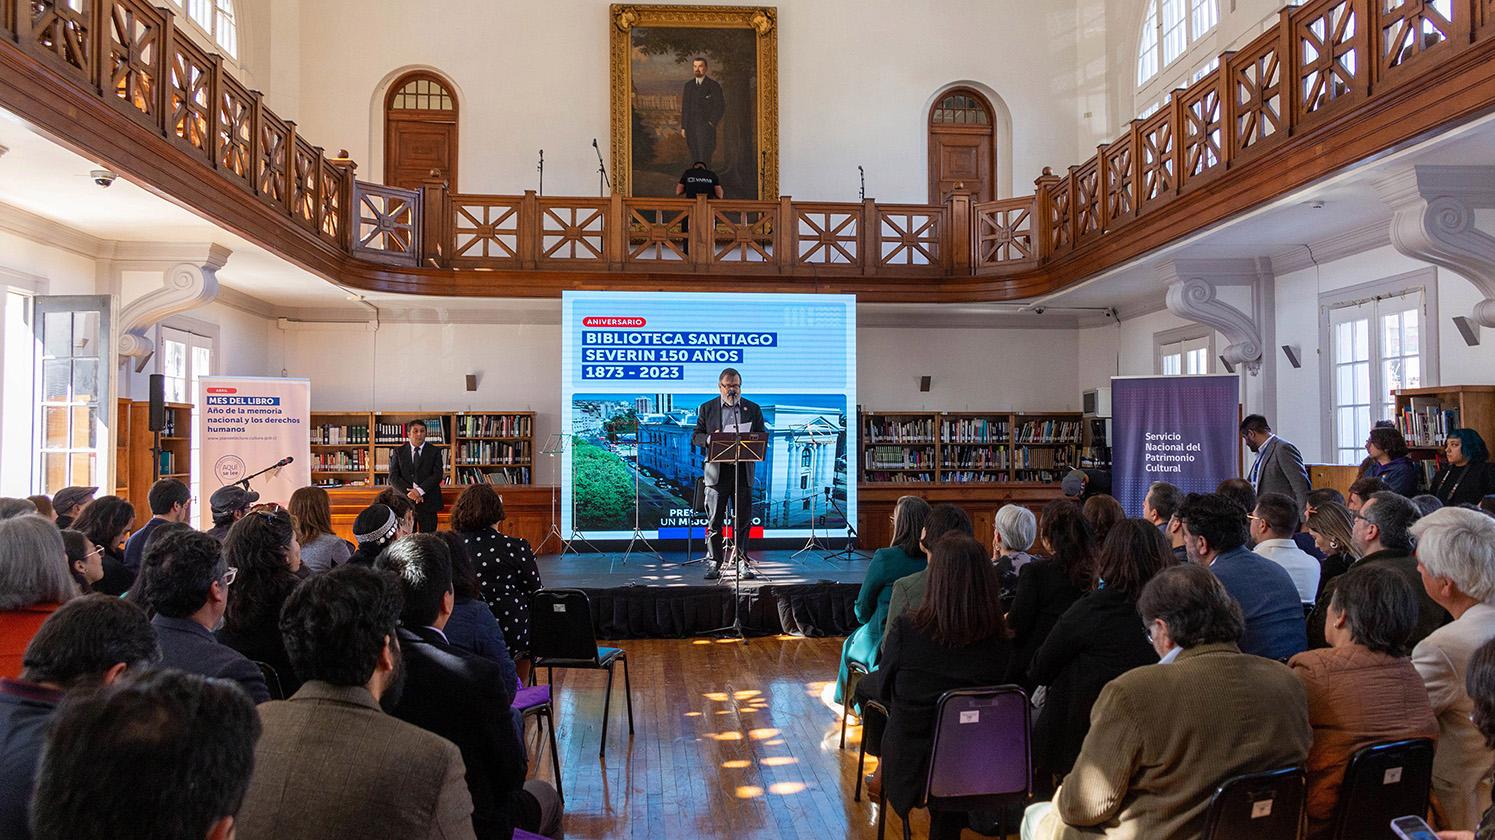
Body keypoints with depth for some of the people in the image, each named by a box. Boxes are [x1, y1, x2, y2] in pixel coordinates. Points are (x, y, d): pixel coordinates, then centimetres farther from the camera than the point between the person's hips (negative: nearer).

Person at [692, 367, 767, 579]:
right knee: (714, 521, 0)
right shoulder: (707, 408, 9)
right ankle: (714, 563, 7)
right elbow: (696, 437, 7)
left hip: (743, 472, 1)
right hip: (716, 472, -1)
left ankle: (740, 561, 13)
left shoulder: (753, 409, 11)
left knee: (743, 520, 3)